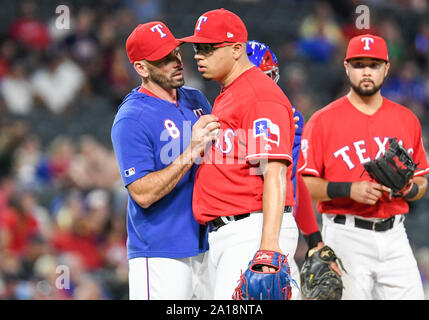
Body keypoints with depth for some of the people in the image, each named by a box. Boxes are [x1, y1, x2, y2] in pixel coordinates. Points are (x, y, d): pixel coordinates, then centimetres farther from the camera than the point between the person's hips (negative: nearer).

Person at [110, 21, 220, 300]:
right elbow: (142, 193, -18)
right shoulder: (131, 119, -11)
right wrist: (191, 153, -24)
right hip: (159, 257, -7)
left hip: (205, 250, 7)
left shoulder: (195, 100, 12)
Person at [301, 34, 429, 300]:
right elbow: (304, 183, -4)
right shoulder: (323, 121, 0)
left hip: (394, 235, 4)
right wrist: (349, 190, -17)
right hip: (346, 237, -4)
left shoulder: (406, 119, 14)